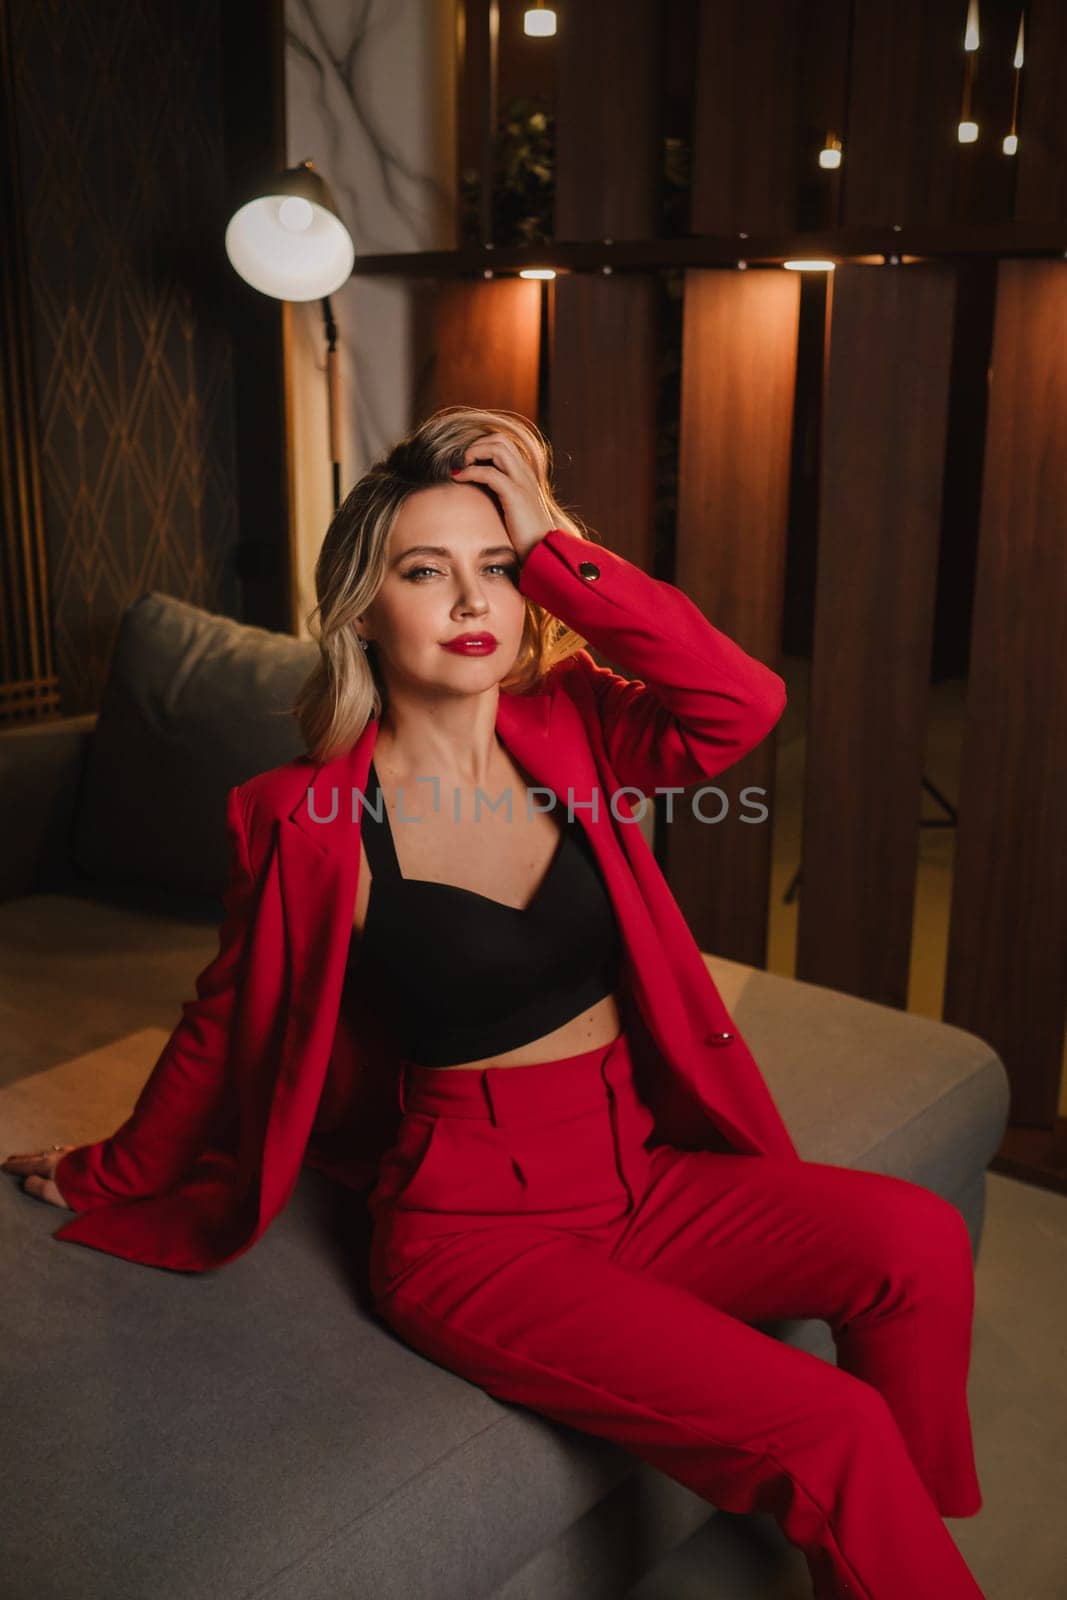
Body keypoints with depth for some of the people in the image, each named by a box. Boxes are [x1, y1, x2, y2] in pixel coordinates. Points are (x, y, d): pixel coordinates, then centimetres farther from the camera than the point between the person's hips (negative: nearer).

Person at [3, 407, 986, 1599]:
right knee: (830, 1431, -19)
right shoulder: (307, 819, -9)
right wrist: (113, 1176, 18)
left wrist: (555, 549, -15)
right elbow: (227, 1027, 6)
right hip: (475, 1220, -4)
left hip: (643, 1173, 5)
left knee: (917, 1237, -18)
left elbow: (744, 704, -17)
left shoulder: (569, 730, 1)